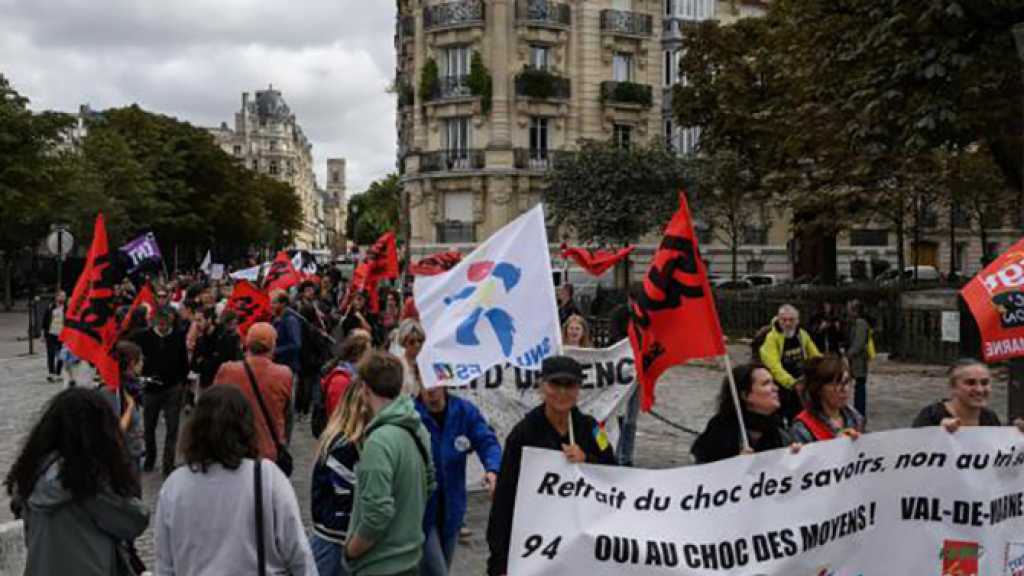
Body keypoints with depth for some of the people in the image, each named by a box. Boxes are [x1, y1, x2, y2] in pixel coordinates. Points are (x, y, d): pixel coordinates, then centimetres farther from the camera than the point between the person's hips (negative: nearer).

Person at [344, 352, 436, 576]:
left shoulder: (379, 441, -25)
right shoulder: (419, 430, 1)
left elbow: (377, 513, -26)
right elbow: (429, 484, 11)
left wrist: (350, 551, -10)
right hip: (410, 556, 8)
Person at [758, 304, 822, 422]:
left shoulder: (803, 335, 3)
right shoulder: (771, 337, -18)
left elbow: (816, 356, 14)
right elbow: (774, 367, -29)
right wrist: (792, 383, -41)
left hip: (800, 387, 6)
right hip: (780, 388, -6)